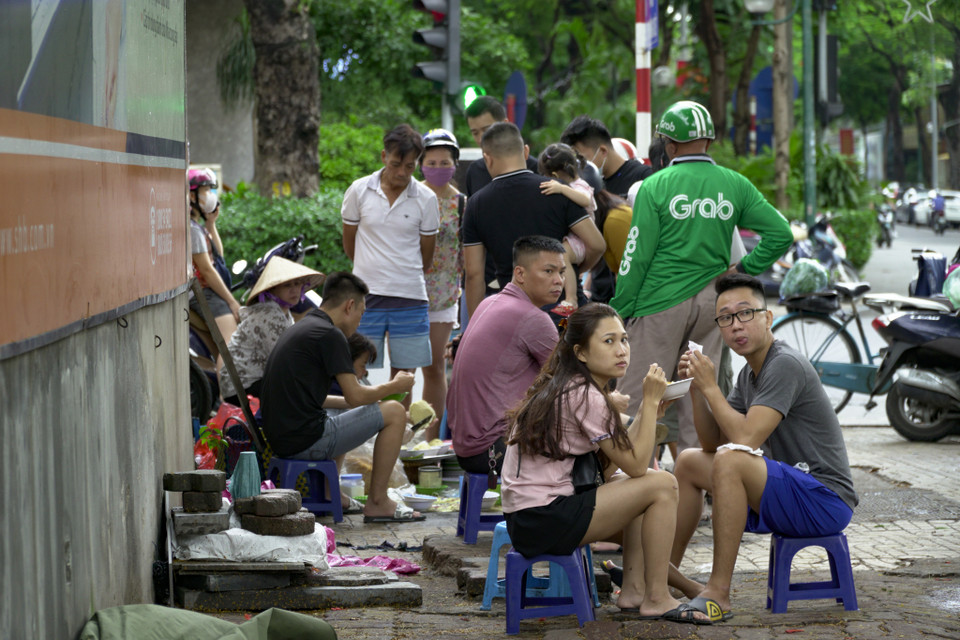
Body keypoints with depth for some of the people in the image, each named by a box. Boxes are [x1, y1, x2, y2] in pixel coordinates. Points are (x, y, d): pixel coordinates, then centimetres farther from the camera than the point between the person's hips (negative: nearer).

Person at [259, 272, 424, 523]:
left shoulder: (299, 329, 18)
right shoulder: (330, 334, -10)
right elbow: (355, 396, -12)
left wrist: (374, 395, 32)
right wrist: (394, 386, 8)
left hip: (280, 440, 10)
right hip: (307, 441, -10)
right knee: (394, 412, 1)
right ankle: (377, 502, 6)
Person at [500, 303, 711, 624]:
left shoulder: (565, 389, 15)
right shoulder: (585, 397, -15)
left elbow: (605, 470, 11)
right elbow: (635, 465, -12)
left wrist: (649, 406, 6)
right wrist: (651, 401, -8)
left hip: (526, 516, 10)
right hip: (543, 520, -10)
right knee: (662, 484, -9)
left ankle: (633, 591, 15)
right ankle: (656, 599, -2)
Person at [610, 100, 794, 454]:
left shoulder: (656, 186, -7)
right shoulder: (734, 185, 4)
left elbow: (637, 255, -6)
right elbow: (781, 233, 1)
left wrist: (620, 312, 0)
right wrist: (744, 269, 7)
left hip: (662, 300, -4)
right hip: (711, 301, 4)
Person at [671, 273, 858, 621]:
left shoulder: (786, 365, -19)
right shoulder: (749, 373, 12)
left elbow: (746, 438, -28)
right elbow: (712, 442, 13)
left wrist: (710, 387, -17)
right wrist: (696, 387, 0)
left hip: (826, 500, -10)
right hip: (786, 494, 10)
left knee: (732, 461, -33)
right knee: (689, 462, 15)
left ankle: (719, 593, -28)